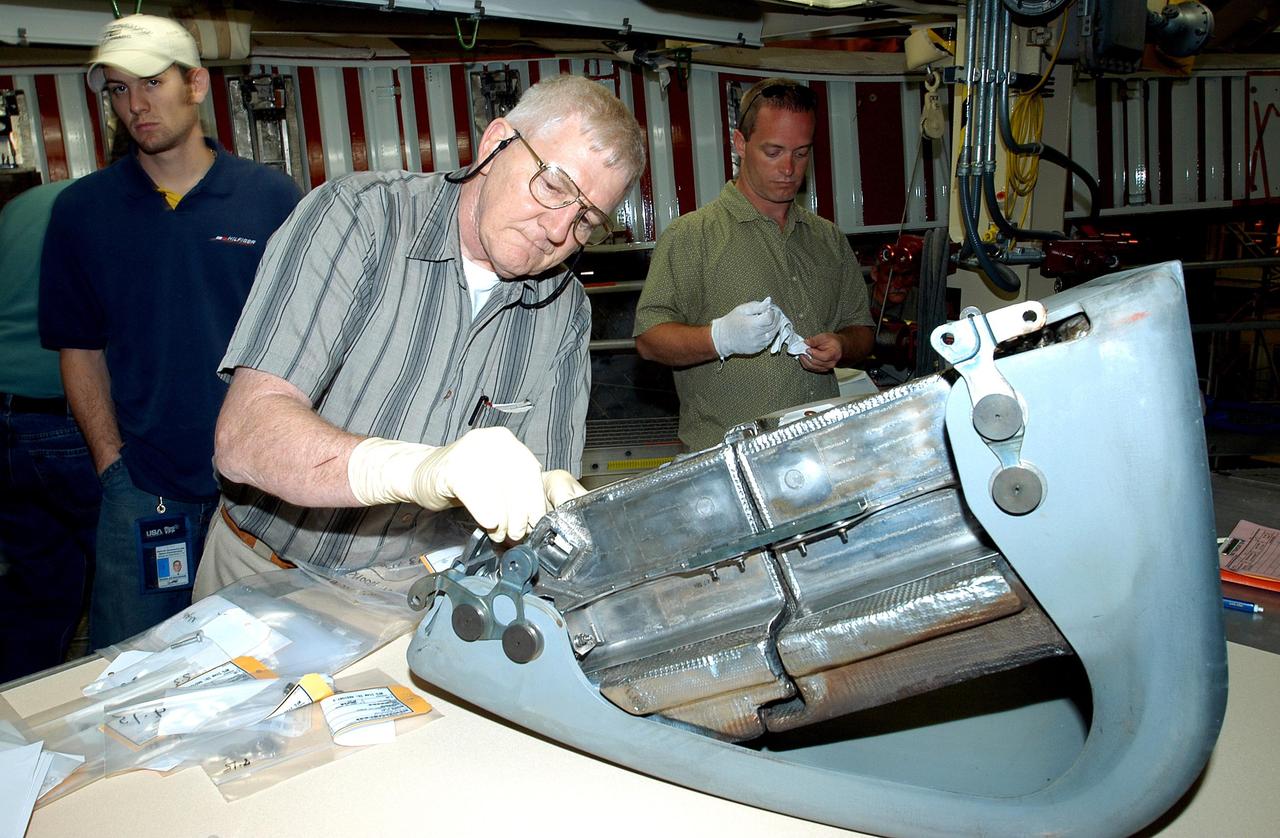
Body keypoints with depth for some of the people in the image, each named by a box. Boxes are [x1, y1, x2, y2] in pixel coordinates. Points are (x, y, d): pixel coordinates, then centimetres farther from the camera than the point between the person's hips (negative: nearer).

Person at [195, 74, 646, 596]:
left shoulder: (565, 310, -1)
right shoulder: (359, 216, -15)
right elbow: (244, 436, -26)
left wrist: (551, 499, -27)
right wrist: (418, 469, -44)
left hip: (422, 593, 5)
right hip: (268, 579, -4)